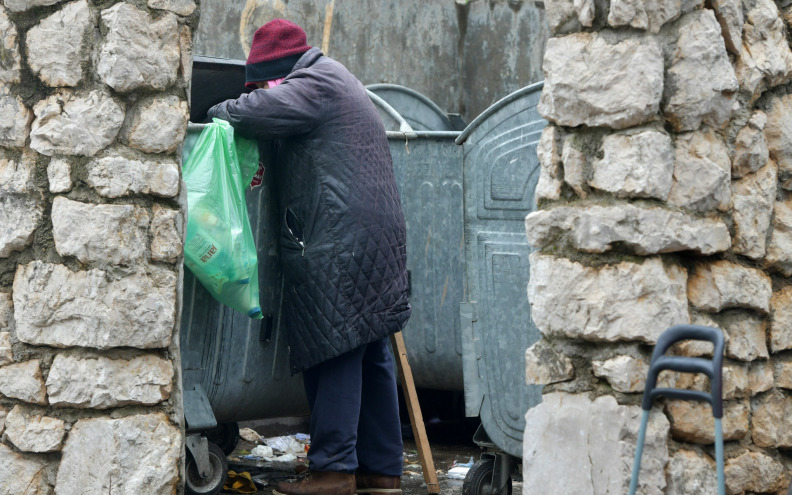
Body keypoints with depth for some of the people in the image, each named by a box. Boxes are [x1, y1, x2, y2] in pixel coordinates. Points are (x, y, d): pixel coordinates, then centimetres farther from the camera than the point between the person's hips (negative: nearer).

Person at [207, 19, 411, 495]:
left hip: (340, 245, -10)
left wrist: (221, 111, -3)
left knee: (336, 353, -9)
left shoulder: (316, 83, -7)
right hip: (376, 238, 10)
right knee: (371, 357, 11)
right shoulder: (337, 82, 24)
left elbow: (261, 112, -21)